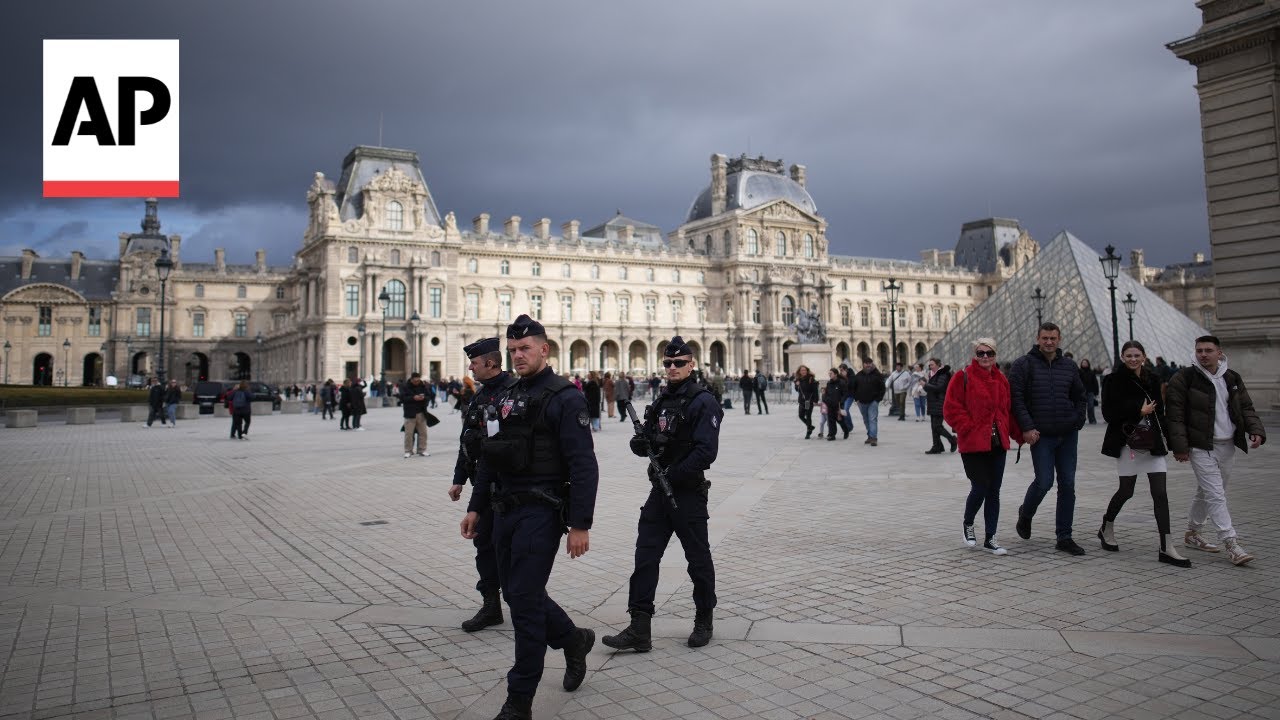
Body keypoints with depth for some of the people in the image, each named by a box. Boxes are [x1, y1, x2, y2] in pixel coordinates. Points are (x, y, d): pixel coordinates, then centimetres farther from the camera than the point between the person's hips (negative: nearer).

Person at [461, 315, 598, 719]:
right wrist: (475, 506, 14)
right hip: (505, 511, 8)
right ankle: (573, 639, 40)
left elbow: (584, 466, -17)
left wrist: (581, 524, -21)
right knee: (516, 592, 16)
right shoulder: (511, 397, 13)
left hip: (540, 513, -8)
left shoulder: (564, 398, -12)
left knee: (524, 599, -4)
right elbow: (490, 456, 17)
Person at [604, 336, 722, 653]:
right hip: (660, 493, 7)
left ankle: (704, 622, 26)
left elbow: (706, 451, -20)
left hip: (688, 493, -7)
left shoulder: (703, 402, -11)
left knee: (698, 558, 8)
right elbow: (647, 443, 16)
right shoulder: (661, 401, 13)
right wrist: (641, 443, -7)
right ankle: (639, 629, 6)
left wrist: (672, 475, -19)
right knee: (645, 556, 2)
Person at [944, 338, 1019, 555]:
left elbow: (1007, 409, 17)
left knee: (993, 492, 7)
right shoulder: (963, 377, -6)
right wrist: (969, 428, -15)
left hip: (997, 443, 6)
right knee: (980, 489, -7)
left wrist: (1018, 433, 7)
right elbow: (951, 409, -9)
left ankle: (990, 539, 16)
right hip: (973, 444, -5)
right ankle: (968, 525, 21)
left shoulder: (1001, 380, 12)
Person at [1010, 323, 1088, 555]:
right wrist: (1027, 427, -14)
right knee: (1044, 481, -9)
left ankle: (1064, 537, 13)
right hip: (1041, 435, -4)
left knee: (1067, 485, 5)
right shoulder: (1024, 364, -3)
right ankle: (1025, 514, 22)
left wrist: (1077, 422, 4)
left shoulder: (1069, 366, 11)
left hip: (1068, 436, 5)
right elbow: (1016, 397, -8)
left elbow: (1079, 397, 18)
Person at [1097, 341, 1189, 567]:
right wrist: (1138, 411, -15)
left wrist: (1168, 437, 10)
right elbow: (1108, 414, -11)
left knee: (1160, 493, -1)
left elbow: (1159, 410, 15)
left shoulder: (1153, 379, 8)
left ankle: (1166, 548, 0)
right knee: (1126, 491, 5)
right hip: (1128, 441, -4)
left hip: (1152, 442, 4)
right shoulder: (1114, 380, -7)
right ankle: (1106, 529, 31)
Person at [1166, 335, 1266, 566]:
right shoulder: (1184, 378, -8)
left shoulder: (1232, 378, 9)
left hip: (1227, 445, 6)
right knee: (1215, 495, -10)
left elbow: (1246, 408, 15)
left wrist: (1256, 430, -4)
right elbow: (1175, 415, -9)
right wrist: (1180, 447, -14)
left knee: (1205, 492, 15)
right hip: (1201, 447, -6)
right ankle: (1231, 543, -9)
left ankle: (1192, 534, 29)